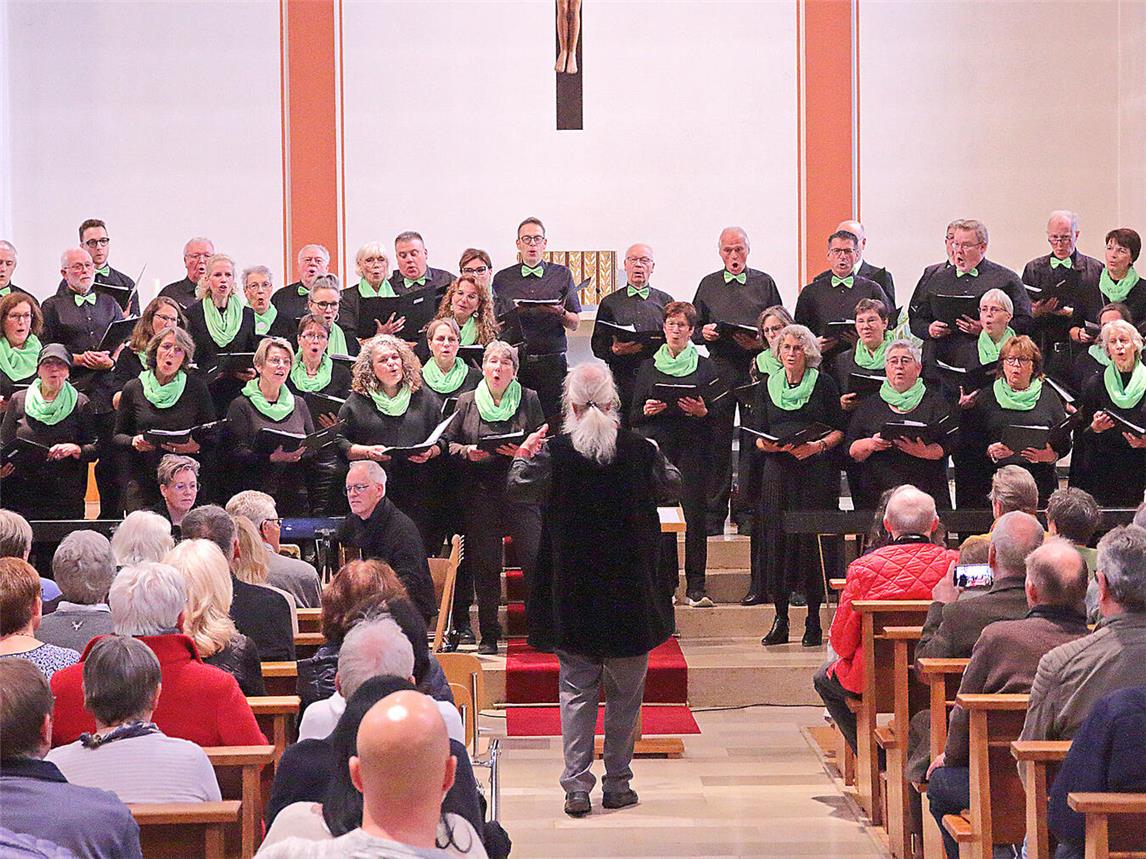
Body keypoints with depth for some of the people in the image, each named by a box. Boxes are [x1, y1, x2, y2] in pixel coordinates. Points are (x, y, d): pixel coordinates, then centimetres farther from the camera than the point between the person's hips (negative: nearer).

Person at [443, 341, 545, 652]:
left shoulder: (529, 400, 7)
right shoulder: (466, 402, 10)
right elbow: (448, 442, 10)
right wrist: (468, 451, -9)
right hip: (480, 493, 1)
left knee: (534, 558, -9)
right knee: (484, 562, 4)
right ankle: (488, 634, 13)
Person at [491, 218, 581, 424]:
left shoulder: (562, 275, 12)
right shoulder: (502, 279, 12)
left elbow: (575, 324, 12)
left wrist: (560, 314, -9)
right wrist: (513, 314, -8)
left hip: (552, 360, 0)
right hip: (514, 360, 0)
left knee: (554, 420, -8)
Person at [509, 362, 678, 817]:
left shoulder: (554, 451, -10)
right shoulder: (639, 449, -6)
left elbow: (518, 488, -4)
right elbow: (672, 484, 9)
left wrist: (525, 453, 13)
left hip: (572, 592, 0)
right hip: (630, 591, 0)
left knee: (576, 690, 6)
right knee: (625, 692, 11)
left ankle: (577, 787, 1)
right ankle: (618, 783, 14)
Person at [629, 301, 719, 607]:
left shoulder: (704, 366, 10)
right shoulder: (649, 367, 14)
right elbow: (633, 416, 13)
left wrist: (702, 411, -12)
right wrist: (647, 410, -7)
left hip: (694, 447, -1)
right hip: (657, 448, 1)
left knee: (695, 515, -6)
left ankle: (696, 587, -3)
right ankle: (664, 585, 4)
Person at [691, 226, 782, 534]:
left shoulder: (764, 283, 10)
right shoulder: (708, 285, 13)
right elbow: (694, 328, 15)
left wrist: (761, 342, -11)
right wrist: (703, 332, -7)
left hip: (756, 367, -1)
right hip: (719, 368, 1)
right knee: (717, 441, -1)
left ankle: (748, 509, 7)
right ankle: (714, 512, 4)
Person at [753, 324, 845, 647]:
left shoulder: (824, 383, 6)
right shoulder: (767, 387, 13)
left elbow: (839, 429, 5)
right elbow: (758, 437, 11)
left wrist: (819, 445, -12)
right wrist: (773, 446, -10)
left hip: (816, 470, -2)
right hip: (778, 471, 2)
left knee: (813, 539, -6)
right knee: (777, 538, -4)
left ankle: (813, 620, 0)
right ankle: (780, 619, 3)